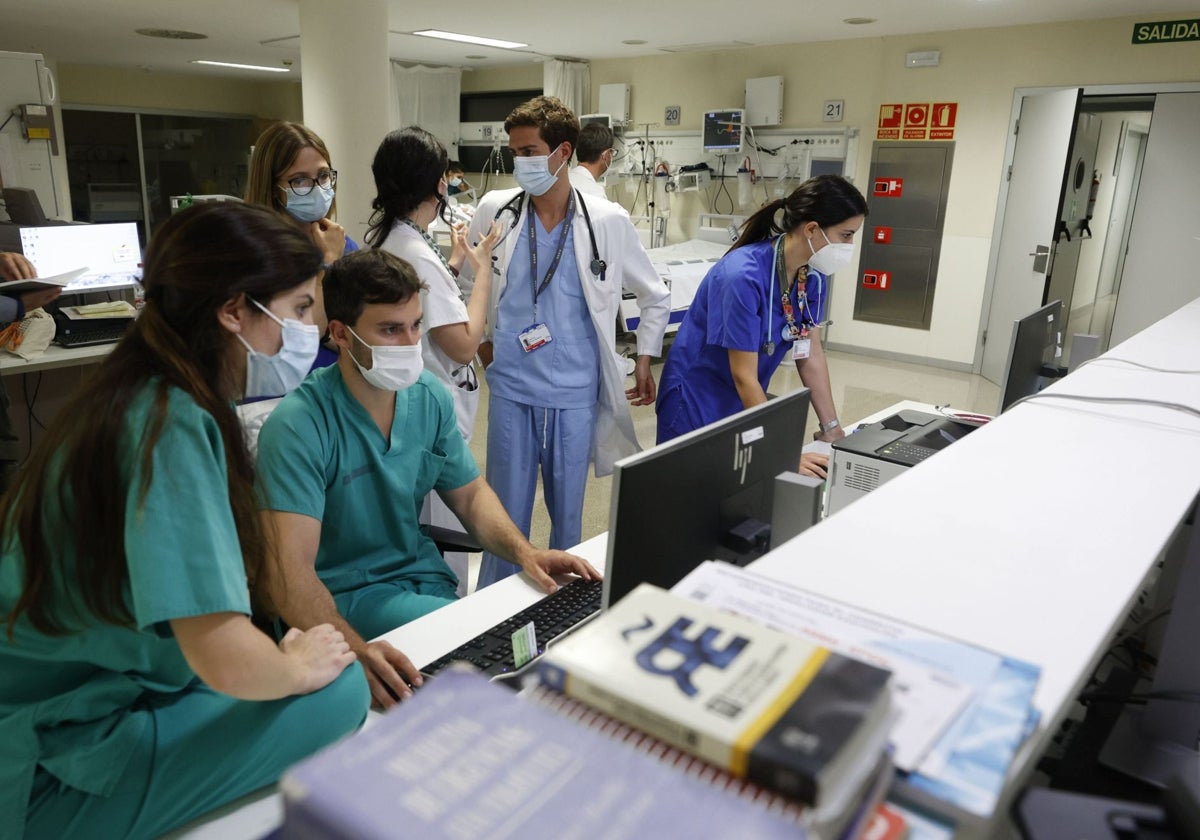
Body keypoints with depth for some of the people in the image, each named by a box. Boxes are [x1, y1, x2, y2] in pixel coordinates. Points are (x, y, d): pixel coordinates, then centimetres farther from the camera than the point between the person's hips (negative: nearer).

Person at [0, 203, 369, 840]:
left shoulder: (141, 398, 2)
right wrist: (298, 666, -13)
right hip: (52, 778, -9)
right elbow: (229, 663, -34)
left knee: (332, 665, 8)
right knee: (338, 692, -15)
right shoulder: (172, 427, -26)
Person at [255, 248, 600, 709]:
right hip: (345, 595, -6)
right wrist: (354, 649, -46)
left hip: (423, 575, 6)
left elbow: (469, 494, 11)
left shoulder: (430, 398, 0)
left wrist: (524, 552, -9)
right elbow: (289, 567, -28)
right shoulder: (299, 425, -20)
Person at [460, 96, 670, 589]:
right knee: (506, 515, 8)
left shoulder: (609, 223, -4)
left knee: (568, 515, 12)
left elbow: (656, 297, 9)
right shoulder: (494, 211, -1)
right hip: (511, 388, 1)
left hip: (576, 394, 0)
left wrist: (645, 360, 7)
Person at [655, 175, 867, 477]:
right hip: (699, 403, -6)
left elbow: (810, 354, 0)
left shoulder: (813, 273, -8)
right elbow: (744, 377, -27)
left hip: (747, 404, 6)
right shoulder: (743, 277, -29)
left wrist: (831, 428, -2)